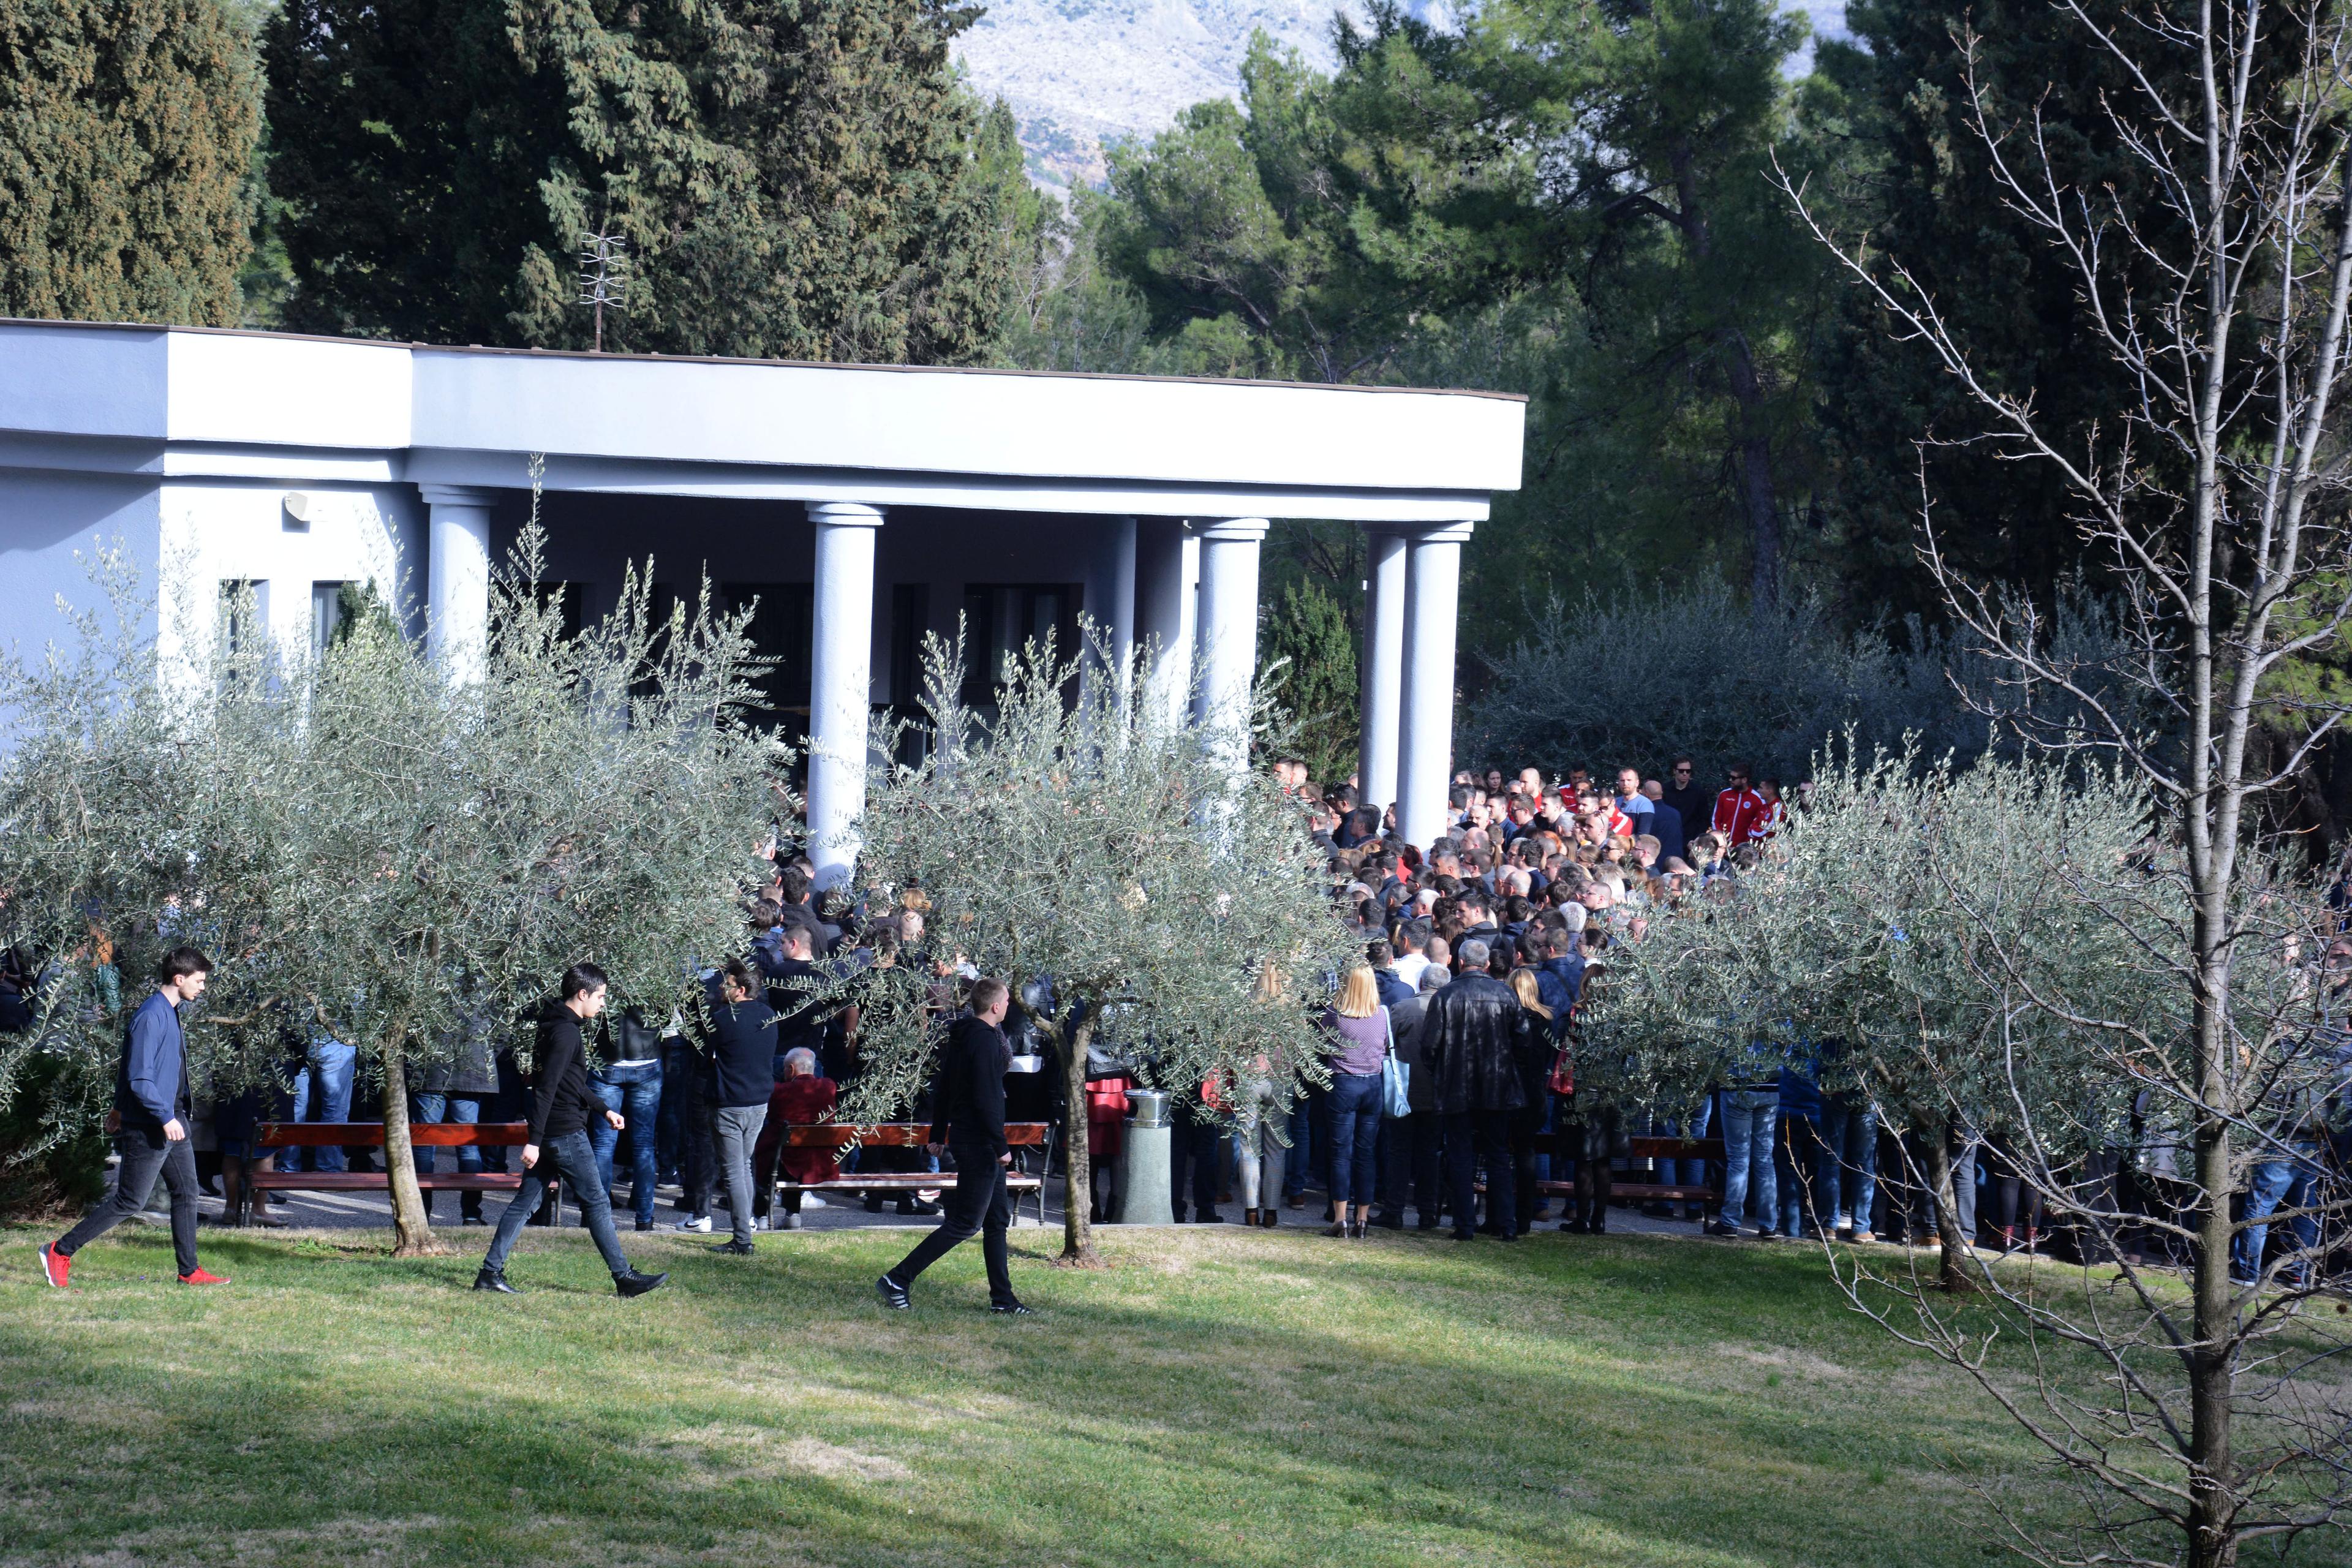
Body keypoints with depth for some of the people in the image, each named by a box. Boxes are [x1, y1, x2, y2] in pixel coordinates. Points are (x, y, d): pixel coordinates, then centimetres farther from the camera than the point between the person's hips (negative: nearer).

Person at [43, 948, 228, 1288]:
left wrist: (121, 1107, 26)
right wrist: (165, 1117, -26)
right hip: (148, 1129, -10)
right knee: (130, 1202, -5)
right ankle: (60, 1252, 2)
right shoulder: (150, 1017, -19)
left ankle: (189, 1270, 14)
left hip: (173, 1123, 10)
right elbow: (140, 1078, -23)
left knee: (186, 1192, 9)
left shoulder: (170, 1014, 13)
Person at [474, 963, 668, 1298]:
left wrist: (604, 1111, 31)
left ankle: (491, 1272, 7)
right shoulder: (565, 1032, -17)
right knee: (596, 1202, -3)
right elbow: (546, 1088, -22)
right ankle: (624, 1277, 2)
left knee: (526, 1201, 9)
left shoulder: (558, 1026, 16)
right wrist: (534, 1141, -24)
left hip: (549, 1133, 10)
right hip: (566, 1133, -10)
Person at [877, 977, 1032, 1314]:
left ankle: (1003, 1298, 17)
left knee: (998, 1220, 14)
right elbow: (986, 1100, -23)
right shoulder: (984, 1041, -19)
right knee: (966, 1223, -7)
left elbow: (943, 1090, 18)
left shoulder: (960, 1037, 12)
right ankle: (897, 1281, -8)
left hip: (962, 1136, 10)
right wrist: (1001, 1146, -20)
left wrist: (938, 1134, 23)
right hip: (979, 1144, -10)